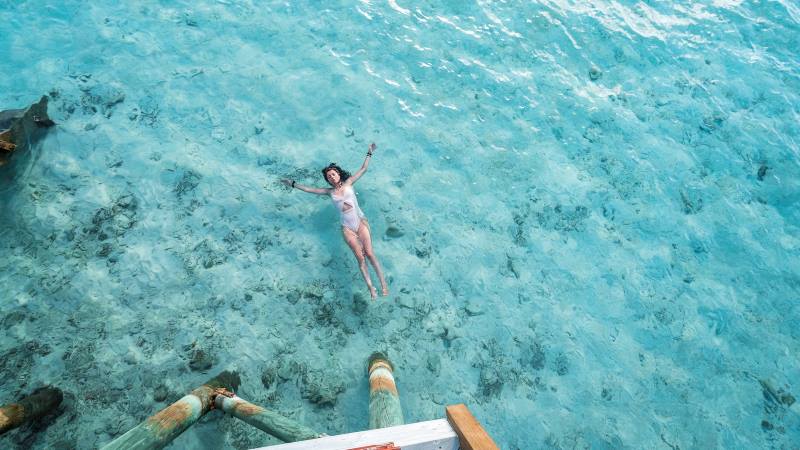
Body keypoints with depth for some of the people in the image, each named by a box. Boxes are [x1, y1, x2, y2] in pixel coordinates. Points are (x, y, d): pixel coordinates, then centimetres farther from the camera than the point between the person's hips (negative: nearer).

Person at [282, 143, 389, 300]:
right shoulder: (330, 191, 10)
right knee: (360, 258, -4)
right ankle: (371, 288, 0)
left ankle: (383, 283, -5)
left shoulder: (348, 183, 8)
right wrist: (293, 184, 19)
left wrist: (369, 153, 10)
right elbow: (309, 189, 16)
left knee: (369, 253, -11)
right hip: (347, 228, 1)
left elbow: (363, 169, 10)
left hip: (361, 222, -1)